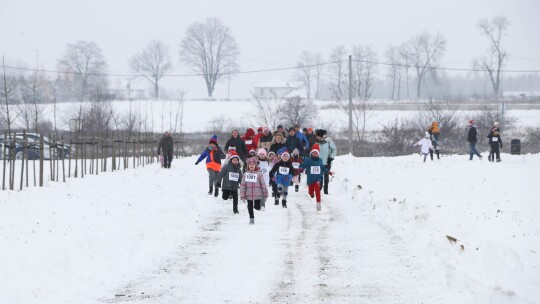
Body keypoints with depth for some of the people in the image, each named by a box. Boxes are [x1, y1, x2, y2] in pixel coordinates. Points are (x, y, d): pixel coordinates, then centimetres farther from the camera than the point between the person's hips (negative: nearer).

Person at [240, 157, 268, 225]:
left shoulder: (259, 174, -3)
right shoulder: (245, 174, 1)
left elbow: (263, 184, 0)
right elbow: (242, 185, 2)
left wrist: (265, 194, 1)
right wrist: (242, 196, -1)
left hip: (257, 195, -1)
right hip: (249, 195, 2)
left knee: (257, 207, 0)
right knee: (250, 207, 8)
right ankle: (251, 218, 26)